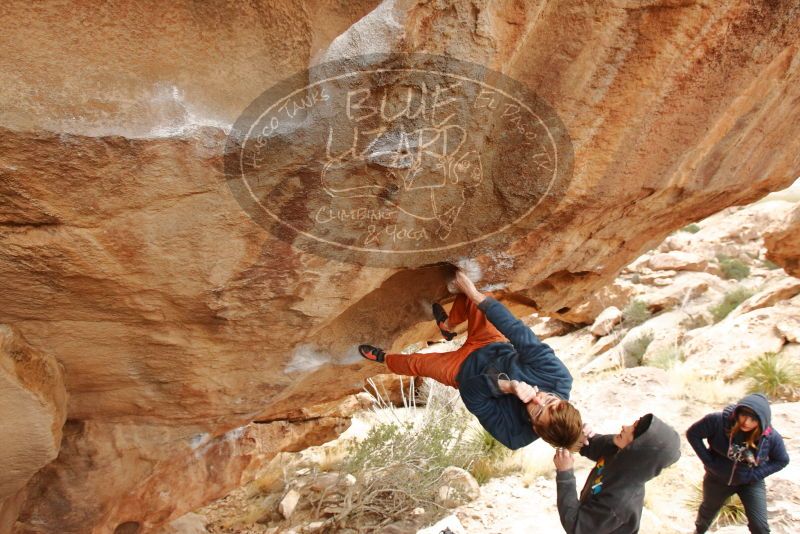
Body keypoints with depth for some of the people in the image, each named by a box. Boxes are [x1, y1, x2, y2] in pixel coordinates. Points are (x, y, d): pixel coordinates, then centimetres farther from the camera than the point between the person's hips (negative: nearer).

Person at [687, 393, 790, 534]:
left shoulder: (771, 437, -25)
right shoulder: (718, 420, -32)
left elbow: (781, 460, -5)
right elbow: (692, 434, -17)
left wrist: (756, 474, -14)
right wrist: (708, 461, -19)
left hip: (751, 483, 0)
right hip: (718, 478, 0)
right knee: (708, 510, 24)